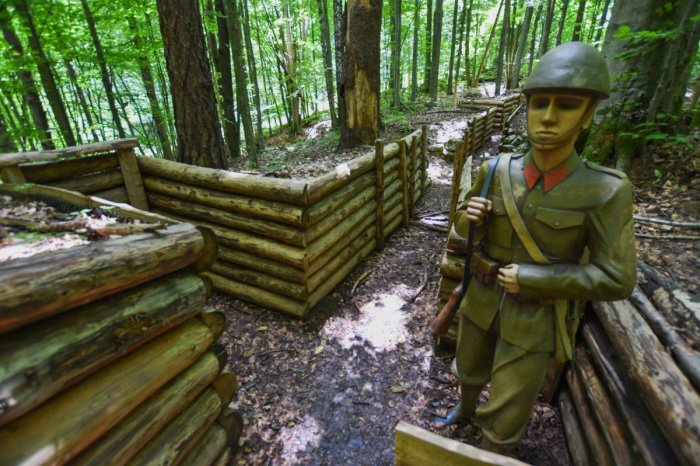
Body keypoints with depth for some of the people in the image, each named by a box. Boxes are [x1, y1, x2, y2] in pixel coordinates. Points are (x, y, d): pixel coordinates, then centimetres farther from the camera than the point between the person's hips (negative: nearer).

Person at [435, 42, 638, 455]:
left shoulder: (606, 191, -19)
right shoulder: (497, 171, -9)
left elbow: (615, 279, -16)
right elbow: (467, 228, 3)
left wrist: (530, 278, -22)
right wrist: (470, 216, -21)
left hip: (535, 319, -4)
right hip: (483, 300, 4)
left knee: (504, 415, 9)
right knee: (471, 367, 28)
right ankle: (466, 407, 61)